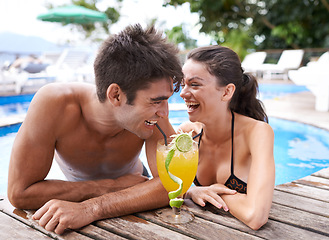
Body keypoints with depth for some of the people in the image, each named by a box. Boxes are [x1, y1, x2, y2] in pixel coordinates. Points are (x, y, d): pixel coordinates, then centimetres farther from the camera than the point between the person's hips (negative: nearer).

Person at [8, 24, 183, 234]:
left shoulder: (154, 108, -27)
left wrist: (91, 209, -43)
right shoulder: (54, 103, -31)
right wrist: (113, 185, -27)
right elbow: (20, 193, -27)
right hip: (82, 197, 0)